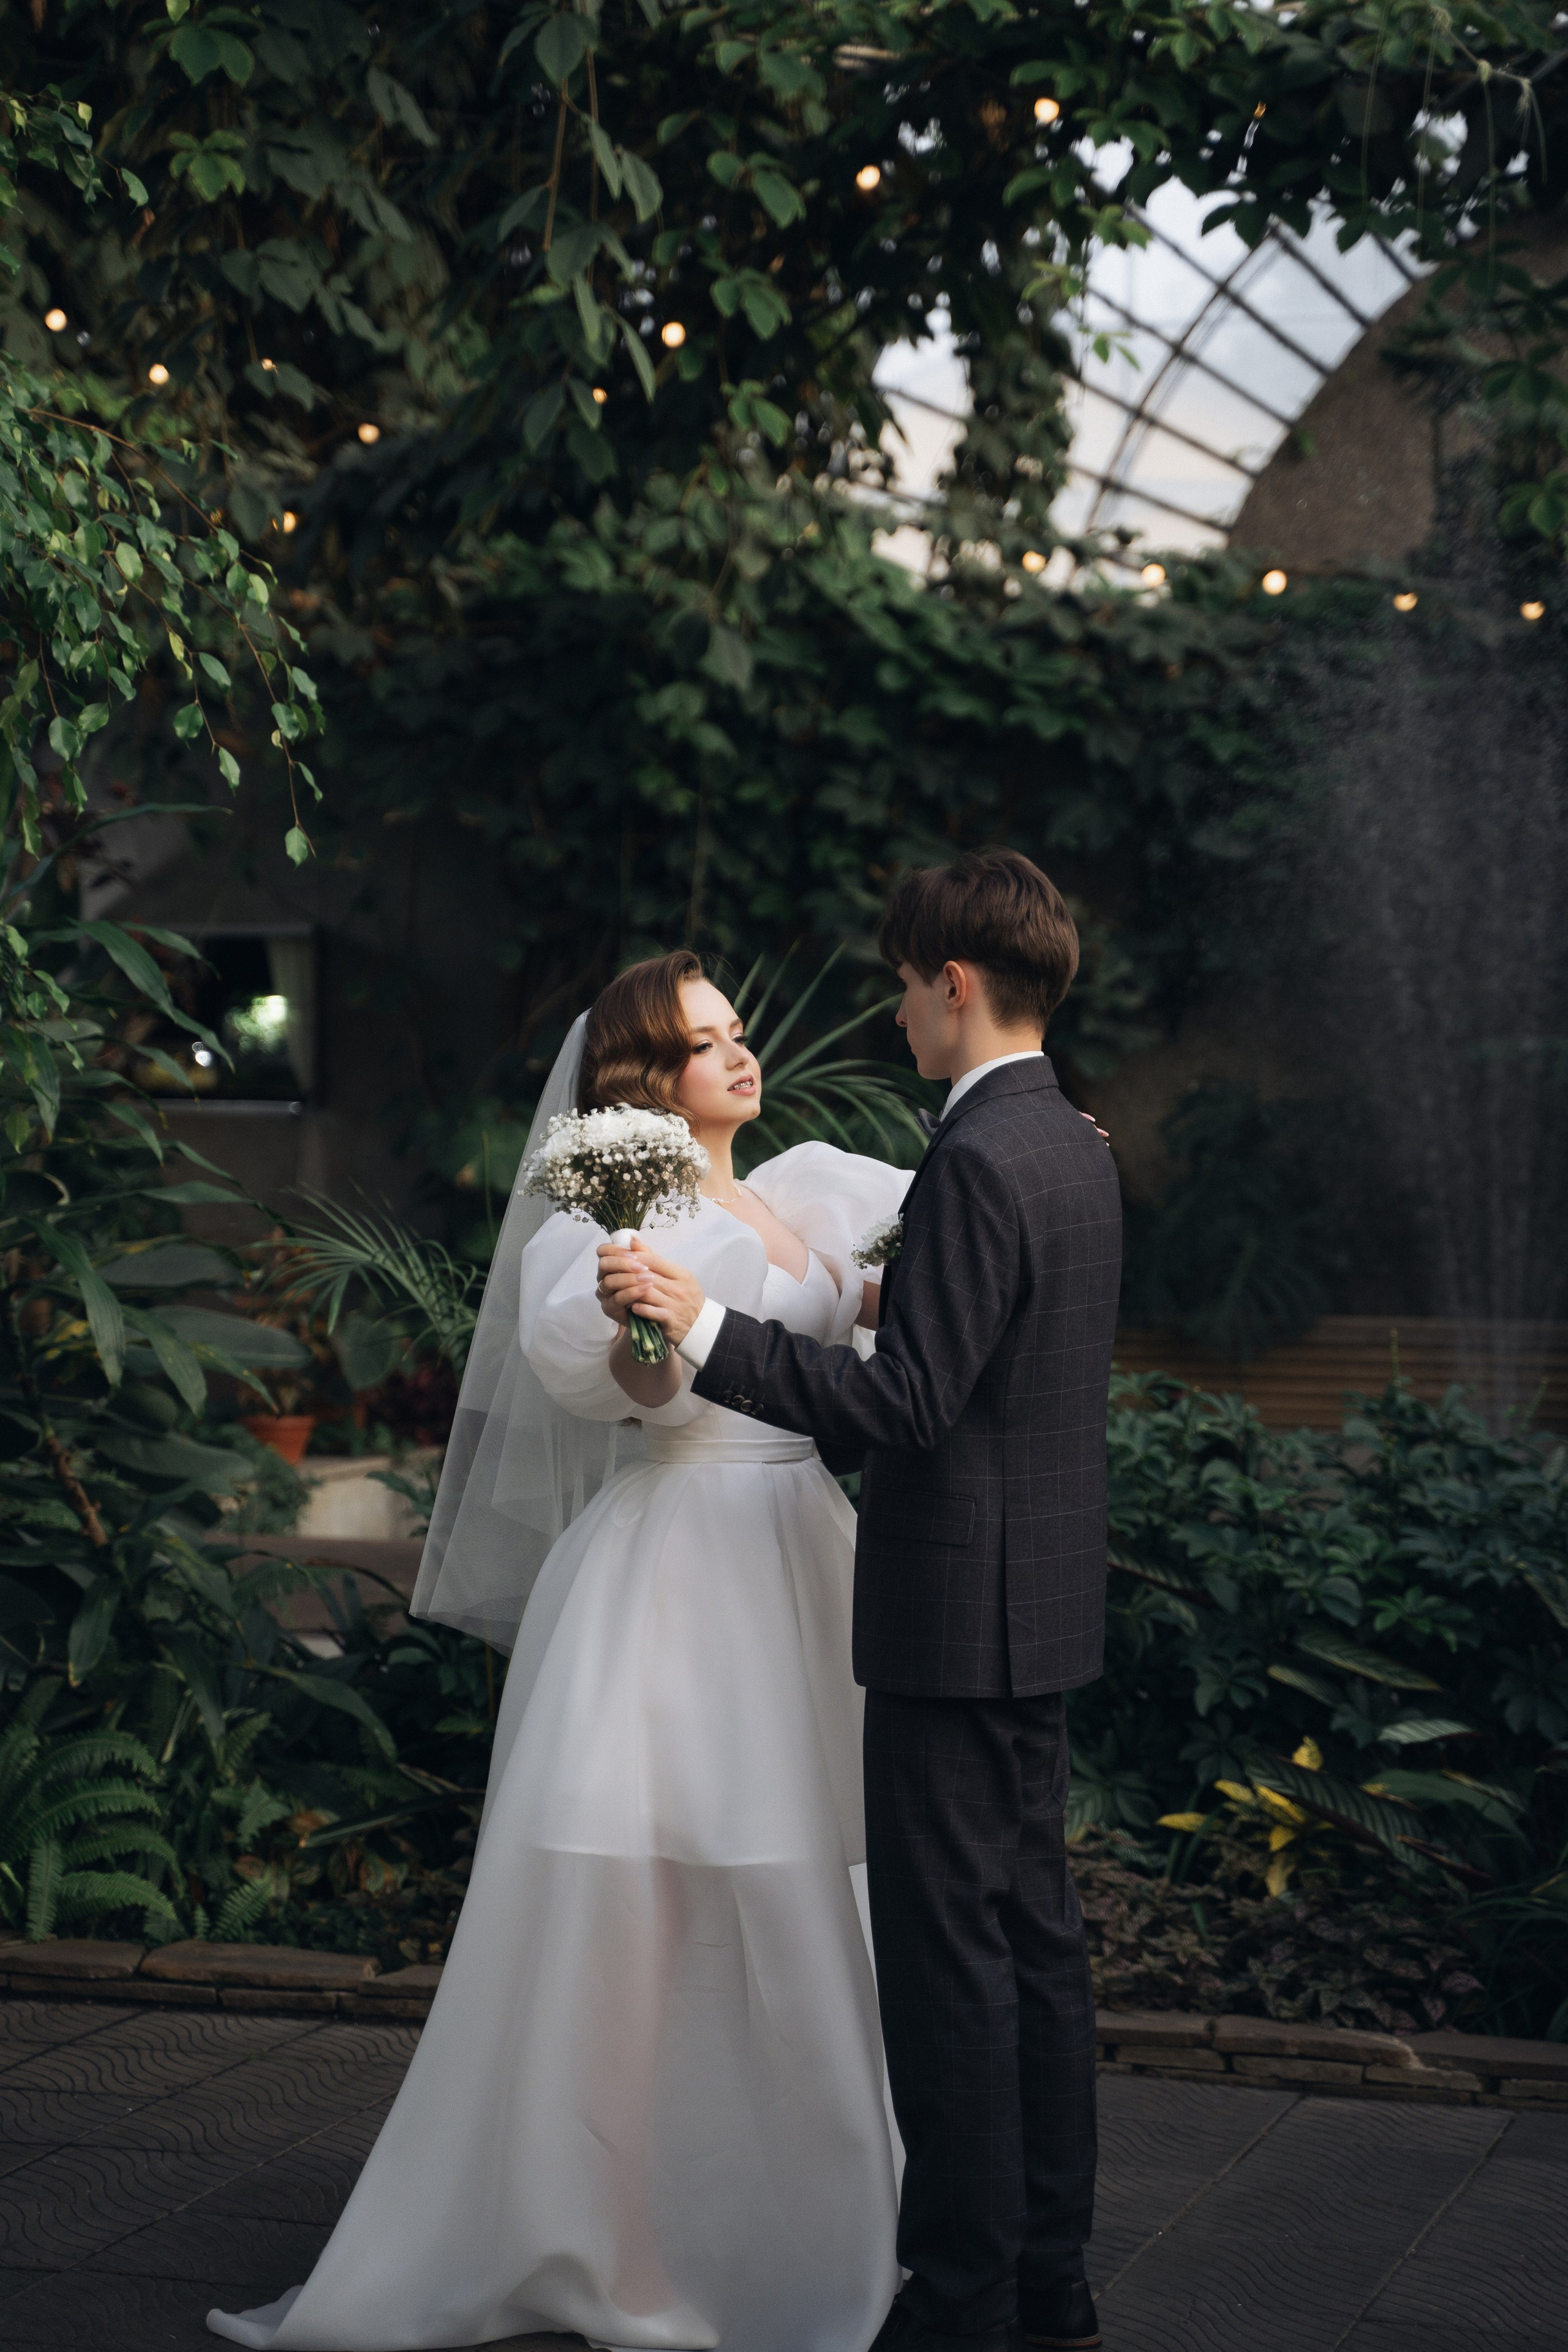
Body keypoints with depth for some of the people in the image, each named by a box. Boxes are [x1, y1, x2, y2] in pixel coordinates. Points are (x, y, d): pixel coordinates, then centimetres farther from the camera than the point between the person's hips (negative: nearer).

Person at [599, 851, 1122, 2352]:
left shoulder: (978, 1160, -19)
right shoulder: (1073, 1147, 12)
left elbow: (911, 1402, -24)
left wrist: (704, 1325, -23)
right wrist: (906, 1310, 34)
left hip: (959, 1611, -10)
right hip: (1042, 1609, 10)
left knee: (949, 1958, -3)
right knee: (1035, 1934, 14)